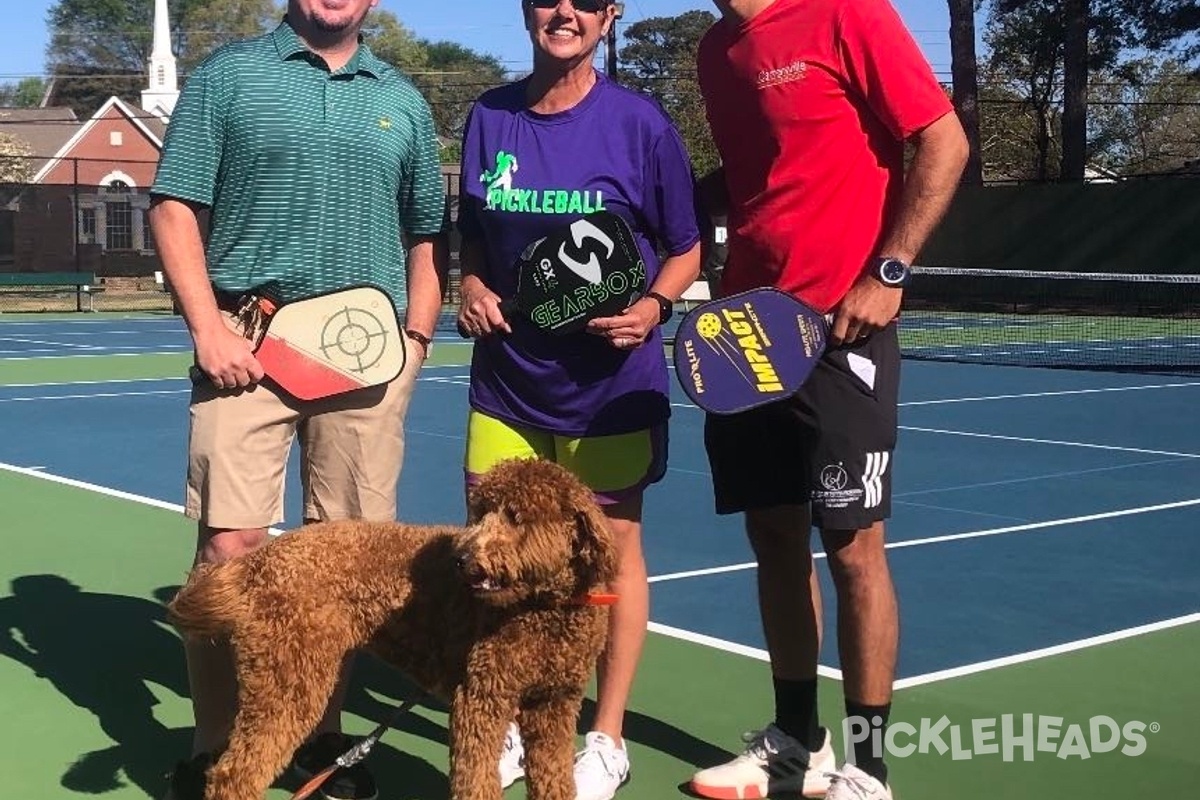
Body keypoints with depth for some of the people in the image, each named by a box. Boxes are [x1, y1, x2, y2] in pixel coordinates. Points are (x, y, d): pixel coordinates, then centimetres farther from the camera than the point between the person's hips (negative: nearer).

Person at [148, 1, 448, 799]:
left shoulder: (403, 101, 17)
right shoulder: (229, 74, 7)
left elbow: (428, 234, 20)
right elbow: (175, 206, 2)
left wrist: (417, 335, 8)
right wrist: (208, 327, -8)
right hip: (250, 340, -3)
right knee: (231, 542, -7)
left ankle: (322, 734, 19)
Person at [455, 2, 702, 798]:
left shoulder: (638, 122, -8)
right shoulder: (489, 117, 3)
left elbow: (685, 250, -1)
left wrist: (653, 307, -19)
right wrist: (470, 285, -4)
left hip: (610, 380, -3)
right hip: (507, 375, 4)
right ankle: (509, 724, 27)